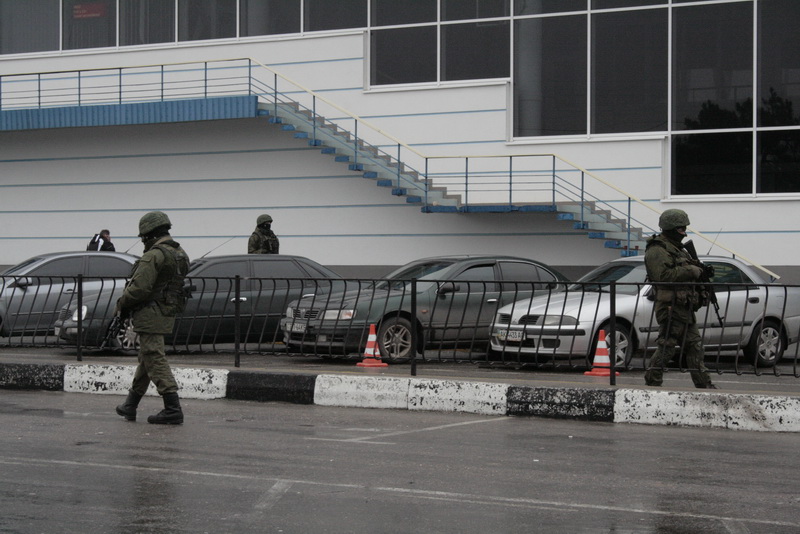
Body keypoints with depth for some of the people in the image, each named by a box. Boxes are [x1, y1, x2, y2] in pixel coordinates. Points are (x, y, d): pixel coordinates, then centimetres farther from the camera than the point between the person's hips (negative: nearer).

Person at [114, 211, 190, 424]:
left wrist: (122, 303, -3)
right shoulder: (180, 255, 12)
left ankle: (173, 409, -11)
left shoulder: (153, 257, -17)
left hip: (150, 315, -10)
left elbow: (139, 288, -22)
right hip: (168, 314, 10)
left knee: (156, 361, -8)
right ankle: (130, 406, 28)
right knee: (146, 359, 17)